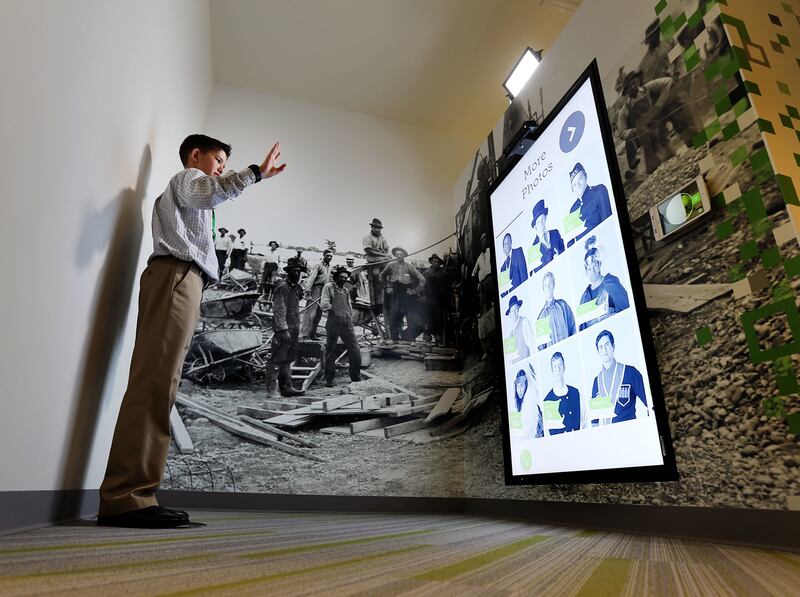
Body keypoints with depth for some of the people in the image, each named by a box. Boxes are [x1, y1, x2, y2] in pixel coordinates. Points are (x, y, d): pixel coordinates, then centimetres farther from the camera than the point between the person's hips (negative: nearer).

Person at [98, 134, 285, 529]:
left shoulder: (177, 194, 41)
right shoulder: (187, 177, 13)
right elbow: (212, 193, -13)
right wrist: (257, 172, -11)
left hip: (176, 280, 9)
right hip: (176, 277, -9)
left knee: (158, 385, -3)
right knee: (154, 384, -19)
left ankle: (130, 496, -6)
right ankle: (125, 497, -23)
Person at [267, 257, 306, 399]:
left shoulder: (296, 287, 18)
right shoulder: (282, 287, -10)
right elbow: (279, 310, -16)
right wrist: (283, 329, -22)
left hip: (293, 329, 9)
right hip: (284, 329, -9)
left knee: (287, 360, 14)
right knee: (277, 359, -7)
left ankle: (286, 387, 21)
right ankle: (271, 390, -4)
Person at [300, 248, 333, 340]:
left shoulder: (329, 267, 18)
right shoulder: (318, 266, -5)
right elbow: (311, 279, -14)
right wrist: (308, 293, -22)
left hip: (324, 291, 7)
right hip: (316, 289, -7)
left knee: (318, 314, 7)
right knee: (310, 312, -11)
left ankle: (312, 334, 15)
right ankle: (304, 334, -12)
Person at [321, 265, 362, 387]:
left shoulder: (346, 291, 22)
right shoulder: (329, 287, 4)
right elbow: (324, 304, -3)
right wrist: (328, 307, -17)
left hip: (347, 324, 5)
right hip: (334, 322, -5)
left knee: (355, 352, 1)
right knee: (330, 352, 3)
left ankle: (356, 378, 13)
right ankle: (329, 379, 14)